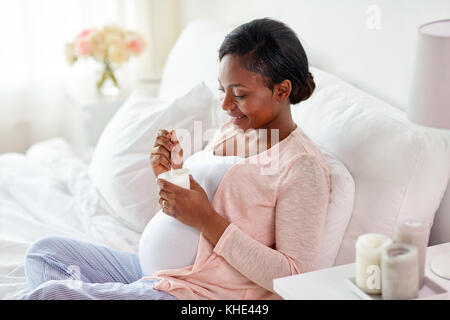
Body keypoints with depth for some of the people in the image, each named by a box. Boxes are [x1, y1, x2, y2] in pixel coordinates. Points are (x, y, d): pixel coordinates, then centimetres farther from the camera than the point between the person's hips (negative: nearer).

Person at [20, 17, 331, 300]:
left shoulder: (304, 167, -16)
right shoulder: (231, 129, 11)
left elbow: (296, 277, -21)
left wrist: (207, 219, -23)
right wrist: (169, 177, -5)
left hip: (197, 294, -9)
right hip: (163, 270, 10)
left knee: (46, 294, -19)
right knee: (44, 252, 12)